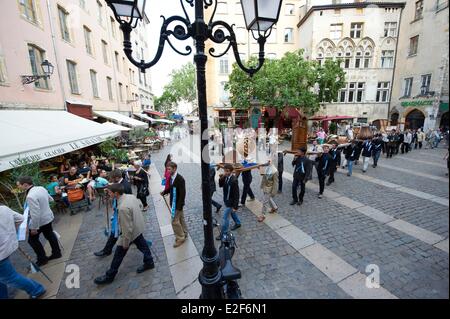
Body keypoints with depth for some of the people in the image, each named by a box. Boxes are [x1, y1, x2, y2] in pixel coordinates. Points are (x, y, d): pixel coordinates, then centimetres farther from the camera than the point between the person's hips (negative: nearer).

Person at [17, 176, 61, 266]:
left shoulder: (30, 196, -30)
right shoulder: (41, 188, -4)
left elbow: (35, 214, -29)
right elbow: (50, 199, 13)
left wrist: (34, 228, -21)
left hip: (39, 221, -8)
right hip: (48, 217, 8)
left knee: (32, 240, 14)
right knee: (50, 235, 21)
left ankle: (42, 259, 25)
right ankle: (57, 253, 34)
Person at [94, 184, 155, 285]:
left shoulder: (123, 208, -37)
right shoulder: (131, 196, -12)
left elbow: (127, 229, -29)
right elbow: (139, 206, 10)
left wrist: (125, 242, -17)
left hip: (130, 232, -7)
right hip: (138, 228, 8)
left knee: (118, 255, 13)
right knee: (142, 244, 25)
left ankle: (109, 276, 34)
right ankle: (149, 262, 43)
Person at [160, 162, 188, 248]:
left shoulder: (180, 179, -23)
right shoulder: (171, 178, 0)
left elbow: (182, 193, -23)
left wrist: (179, 206, -24)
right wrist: (164, 192, -5)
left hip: (177, 204, -7)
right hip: (173, 202, 8)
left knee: (175, 221, 1)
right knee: (181, 219, 20)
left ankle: (180, 238, 18)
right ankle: (184, 234, 37)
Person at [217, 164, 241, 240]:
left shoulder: (234, 180, -29)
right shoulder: (225, 177, -7)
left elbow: (236, 194, -25)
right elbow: (220, 185, 6)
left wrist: (235, 206, -22)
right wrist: (221, 178, -14)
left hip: (230, 202, -8)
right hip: (226, 200, 8)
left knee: (225, 217, 1)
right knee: (232, 213, 28)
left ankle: (223, 234, 17)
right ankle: (238, 223, 53)